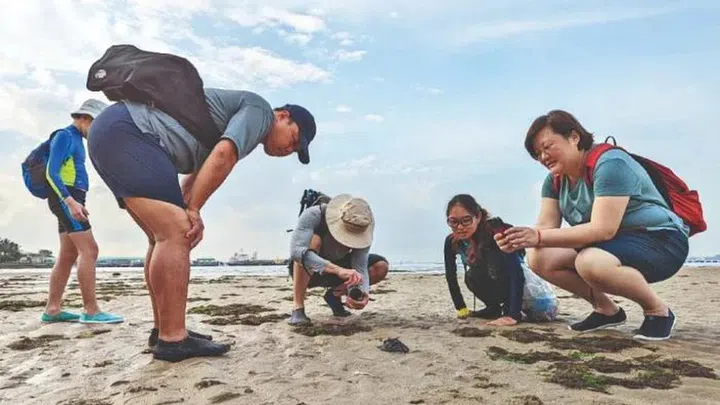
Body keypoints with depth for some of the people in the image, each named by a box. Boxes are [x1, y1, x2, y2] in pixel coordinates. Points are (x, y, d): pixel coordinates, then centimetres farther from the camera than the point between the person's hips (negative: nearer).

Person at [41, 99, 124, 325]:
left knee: (68, 256, 7)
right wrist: (70, 201, -26)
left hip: (71, 199, 10)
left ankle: (52, 310, 10)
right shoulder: (64, 136, -7)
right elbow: (51, 173, -17)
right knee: (89, 250, -15)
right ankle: (91, 310, -16)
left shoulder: (76, 139, 21)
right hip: (66, 198, -10)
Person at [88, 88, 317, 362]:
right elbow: (222, 156, -19)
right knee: (175, 232, -15)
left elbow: (197, 175, 23)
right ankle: (173, 339, -13)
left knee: (165, 236, 10)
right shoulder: (259, 110, -3)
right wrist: (193, 210, -13)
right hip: (127, 132, -10)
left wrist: (184, 210, 8)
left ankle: (164, 331, 14)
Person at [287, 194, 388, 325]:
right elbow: (296, 251, -47)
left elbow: (360, 268, -24)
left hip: (335, 272, 4)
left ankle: (335, 294, 5)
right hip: (305, 270, -4)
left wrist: (363, 293, -46)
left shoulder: (361, 230, -22)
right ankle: (297, 308, -28)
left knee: (381, 267, -16)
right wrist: (338, 270, -57)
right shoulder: (313, 215, -32)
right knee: (313, 239, -37)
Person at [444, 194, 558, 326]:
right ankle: (494, 307, 0)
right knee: (472, 276, -29)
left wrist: (512, 315, -51)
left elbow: (516, 271, -43)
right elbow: (450, 276, -10)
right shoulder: (451, 242, -21)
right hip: (491, 283, 4)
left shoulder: (495, 230, -36)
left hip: (515, 276, -3)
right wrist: (461, 309, -10)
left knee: (548, 310, -25)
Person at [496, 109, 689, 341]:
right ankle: (606, 309, 7)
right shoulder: (555, 179, 2)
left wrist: (539, 237, -39)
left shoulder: (609, 163, -23)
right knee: (538, 258, -10)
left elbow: (603, 229, -32)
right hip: (613, 245, 8)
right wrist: (520, 240, -29)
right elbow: (546, 226, -7)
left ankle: (658, 310, -9)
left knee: (590, 263, -38)